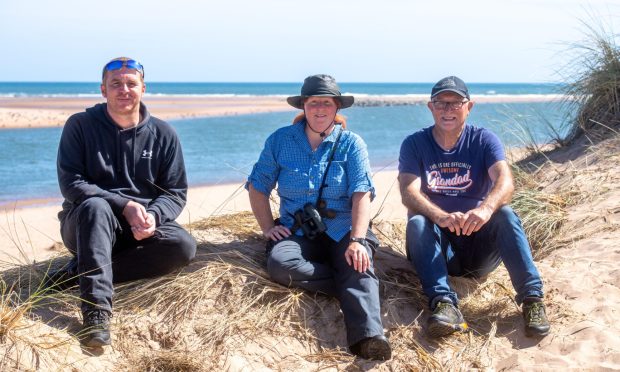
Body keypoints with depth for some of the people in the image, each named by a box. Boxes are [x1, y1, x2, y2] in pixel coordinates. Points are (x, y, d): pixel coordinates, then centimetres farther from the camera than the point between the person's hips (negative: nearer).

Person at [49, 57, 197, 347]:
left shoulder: (163, 134, 2)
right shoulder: (80, 126, -4)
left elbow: (176, 192, 1)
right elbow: (70, 184, -12)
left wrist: (153, 216, -22)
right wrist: (124, 206, -25)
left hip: (142, 229, 3)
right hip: (86, 226, -2)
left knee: (184, 246, -26)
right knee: (95, 206, -36)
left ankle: (79, 272, -23)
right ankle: (97, 309, -43)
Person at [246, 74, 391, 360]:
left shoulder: (351, 144, 3)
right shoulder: (280, 140, 7)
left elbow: (361, 194, -9)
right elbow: (257, 187, 12)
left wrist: (357, 240, -25)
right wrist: (267, 227, -3)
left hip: (342, 230, -1)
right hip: (297, 232, 1)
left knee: (360, 267, -34)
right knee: (279, 264, -33)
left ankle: (369, 337, -56)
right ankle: (357, 289, -23)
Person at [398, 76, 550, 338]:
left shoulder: (484, 140, -1)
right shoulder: (414, 144, -2)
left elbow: (505, 180, -20)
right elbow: (409, 193, -18)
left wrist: (486, 208, -44)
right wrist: (441, 217, -39)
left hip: (478, 241, 0)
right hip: (437, 245, 0)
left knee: (505, 215, -27)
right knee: (417, 223, -29)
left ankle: (532, 298, -32)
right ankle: (444, 303, -43)